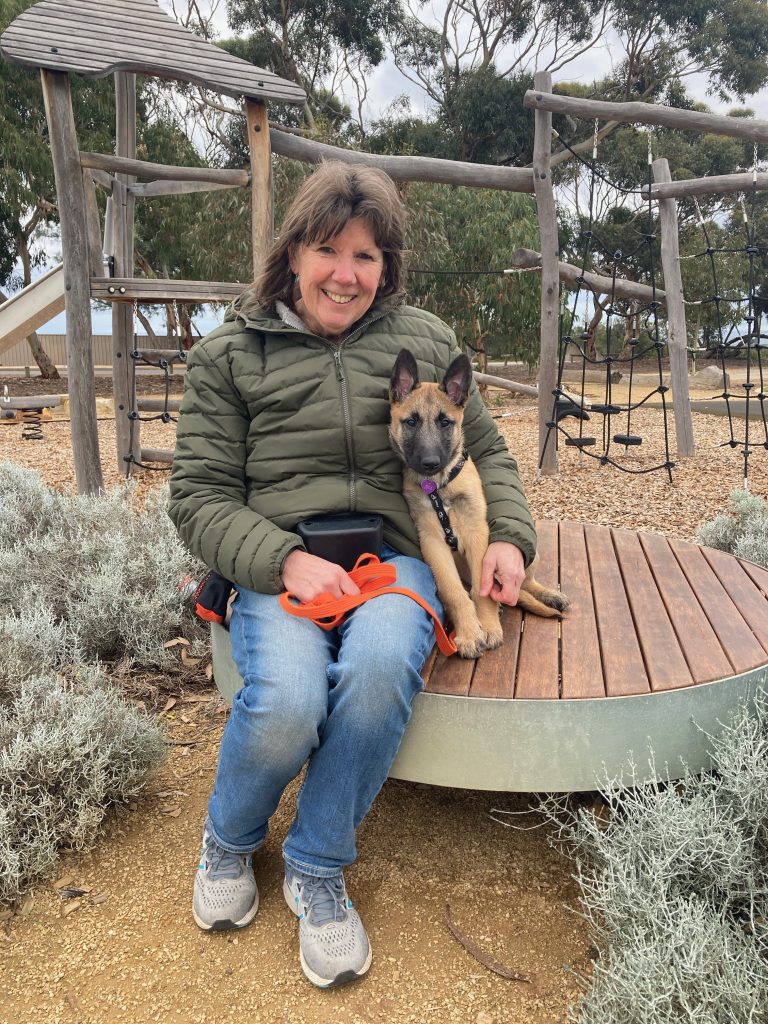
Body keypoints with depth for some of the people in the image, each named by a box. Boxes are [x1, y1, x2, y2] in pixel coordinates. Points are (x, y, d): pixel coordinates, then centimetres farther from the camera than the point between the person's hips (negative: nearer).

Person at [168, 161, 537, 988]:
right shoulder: (228, 355, 8)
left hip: (395, 557, 2)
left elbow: (487, 453, 21)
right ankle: (228, 842, 8)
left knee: (380, 666, -33)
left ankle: (317, 870, -4)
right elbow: (199, 496, 2)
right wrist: (286, 561, -15)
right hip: (277, 567, -1)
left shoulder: (427, 341, 15)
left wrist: (509, 537, 2)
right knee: (286, 701, -31)